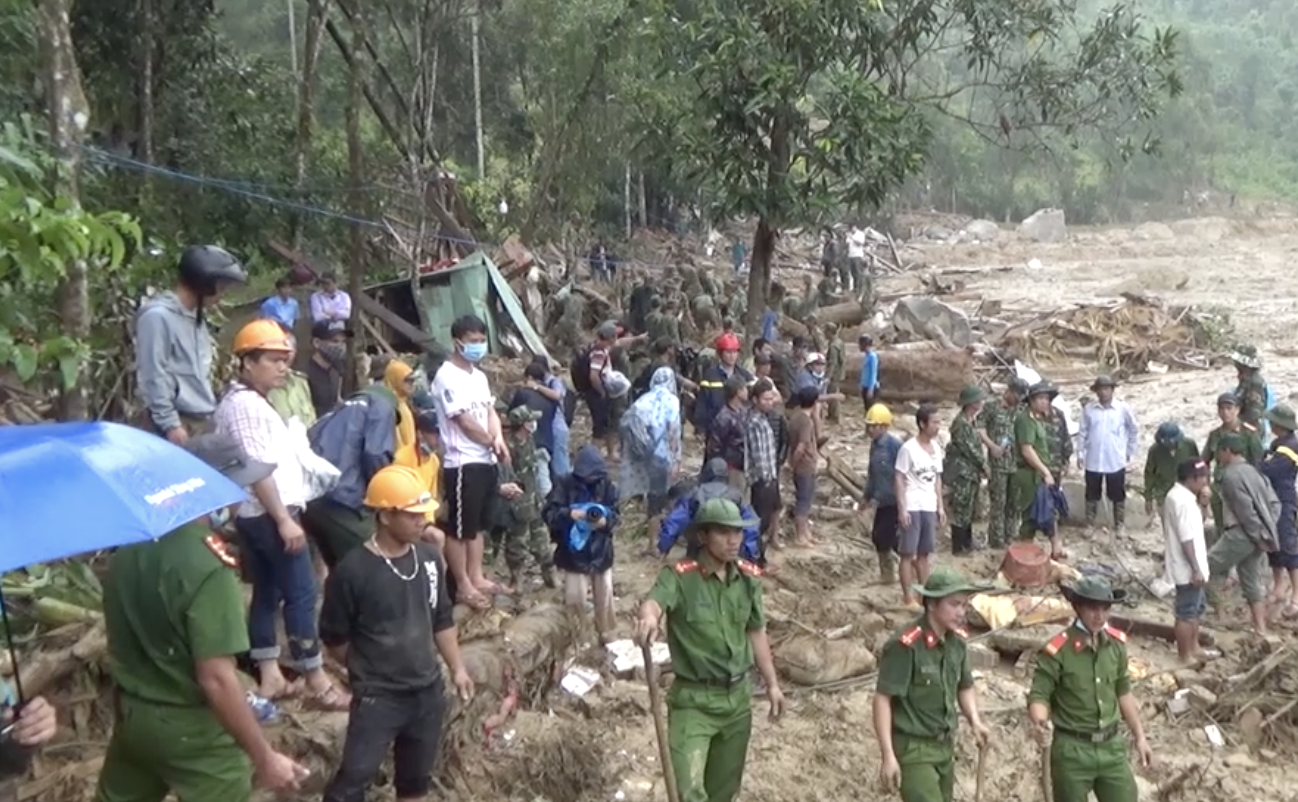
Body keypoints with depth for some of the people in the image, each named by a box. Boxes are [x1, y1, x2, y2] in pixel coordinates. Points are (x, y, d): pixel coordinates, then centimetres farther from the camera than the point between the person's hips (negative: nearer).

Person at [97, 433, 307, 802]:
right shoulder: (207, 567, -28)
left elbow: (125, 628, 8)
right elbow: (216, 679, -28)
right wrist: (264, 757, -21)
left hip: (130, 710, 7)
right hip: (190, 728, -7)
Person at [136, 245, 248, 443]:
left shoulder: (196, 317, 17)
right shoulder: (157, 315, -11)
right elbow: (153, 376, -15)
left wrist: (213, 413, 18)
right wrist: (170, 423, -16)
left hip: (204, 420, 9)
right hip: (181, 423, -9)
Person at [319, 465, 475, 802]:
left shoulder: (429, 558, -2)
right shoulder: (353, 571, -19)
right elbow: (334, 639, -8)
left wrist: (457, 668, 12)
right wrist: (368, 669, 4)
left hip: (428, 691, 5)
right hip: (378, 697, -5)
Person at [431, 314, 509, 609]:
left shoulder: (479, 376, 14)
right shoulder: (448, 377, -14)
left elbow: (490, 411, 12)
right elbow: (465, 421, -16)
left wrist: (499, 439, -8)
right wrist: (492, 442, -4)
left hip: (486, 460, 9)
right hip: (462, 464, -9)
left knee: (478, 525, 16)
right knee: (460, 528, 1)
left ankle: (476, 577, 26)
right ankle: (463, 586, 8)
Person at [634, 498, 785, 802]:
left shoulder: (749, 577, 0)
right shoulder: (679, 575, -17)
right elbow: (654, 602, -37)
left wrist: (772, 683, 15)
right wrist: (648, 617, -61)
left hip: (738, 697, 5)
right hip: (693, 699, -5)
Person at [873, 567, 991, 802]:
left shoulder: (957, 640, -1)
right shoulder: (905, 645, -22)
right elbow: (882, 699, -18)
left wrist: (975, 721, -2)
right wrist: (887, 755, -20)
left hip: (945, 745, 7)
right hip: (912, 747, -7)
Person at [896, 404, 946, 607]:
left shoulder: (936, 448, 8)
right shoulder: (908, 448, -12)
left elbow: (937, 478, 14)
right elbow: (899, 479, -11)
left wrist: (940, 507, 11)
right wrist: (902, 509, -15)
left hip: (930, 507, 6)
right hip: (912, 507, -6)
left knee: (924, 553, 12)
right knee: (908, 553, 0)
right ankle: (908, 596, 5)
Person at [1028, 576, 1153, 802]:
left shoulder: (1116, 642, 0)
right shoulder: (1058, 650, -19)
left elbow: (1123, 692, 13)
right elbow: (1039, 695, -15)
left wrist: (1140, 736, 16)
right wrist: (1039, 723, -36)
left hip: (1111, 746, 5)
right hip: (1072, 749, -5)